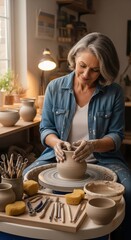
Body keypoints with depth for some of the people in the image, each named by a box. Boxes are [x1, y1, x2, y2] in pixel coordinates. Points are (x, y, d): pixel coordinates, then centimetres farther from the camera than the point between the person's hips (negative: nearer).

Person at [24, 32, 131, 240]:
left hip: (102, 158, -1)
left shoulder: (114, 93, -5)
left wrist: (93, 145, -25)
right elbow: (45, 128, 2)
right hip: (59, 156, 2)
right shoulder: (55, 88, -1)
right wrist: (56, 143, -21)